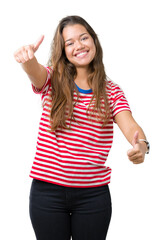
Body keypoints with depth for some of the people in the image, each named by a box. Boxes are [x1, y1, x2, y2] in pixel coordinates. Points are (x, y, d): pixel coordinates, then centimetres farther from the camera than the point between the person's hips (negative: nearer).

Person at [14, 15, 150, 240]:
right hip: (47, 190, -1)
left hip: (93, 194, 1)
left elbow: (128, 124, -12)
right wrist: (27, 58, -46)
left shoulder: (112, 91, 4)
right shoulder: (53, 80, 1)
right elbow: (36, 72, -22)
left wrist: (141, 145, -35)